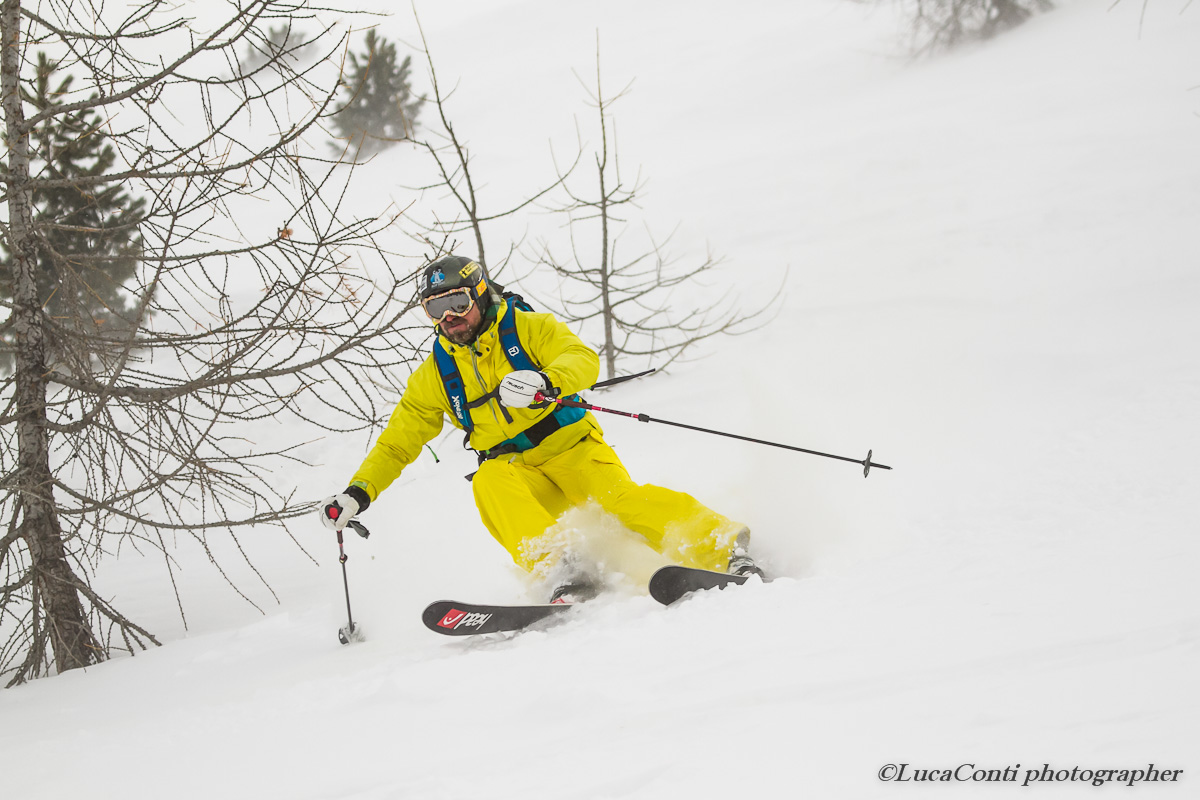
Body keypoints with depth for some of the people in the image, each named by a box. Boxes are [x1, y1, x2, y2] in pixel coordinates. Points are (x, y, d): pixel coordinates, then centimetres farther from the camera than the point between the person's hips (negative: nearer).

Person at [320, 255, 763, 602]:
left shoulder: (527, 328, 0)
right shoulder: (434, 375, 11)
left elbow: (584, 359, -17)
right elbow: (397, 443, 16)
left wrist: (545, 382, -39)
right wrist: (357, 493, 3)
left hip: (572, 447, -3)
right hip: (518, 473, 3)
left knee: (618, 497, -31)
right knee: (490, 483, -31)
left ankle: (722, 545, -34)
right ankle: (561, 571, -45)